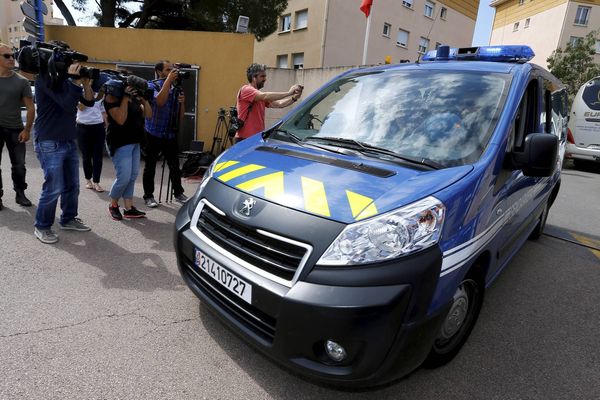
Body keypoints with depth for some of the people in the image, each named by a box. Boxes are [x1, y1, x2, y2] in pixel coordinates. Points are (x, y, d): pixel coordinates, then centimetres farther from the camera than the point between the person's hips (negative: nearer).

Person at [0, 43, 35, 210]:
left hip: (15, 129, -1)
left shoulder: (21, 81, -1)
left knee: (19, 164, 5)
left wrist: (27, 130, -6)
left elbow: (30, 107, -1)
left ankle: (20, 194, 20)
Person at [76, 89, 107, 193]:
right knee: (86, 156, 6)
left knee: (98, 156, -1)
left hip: (99, 126, 2)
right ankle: (88, 180, 21)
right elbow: (81, 107, -12)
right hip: (83, 127, -2)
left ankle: (96, 182, 3)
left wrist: (107, 125, 12)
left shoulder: (101, 92, 10)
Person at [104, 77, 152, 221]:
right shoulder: (113, 98, -10)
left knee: (132, 177, 6)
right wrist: (125, 98, -19)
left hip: (134, 142, 8)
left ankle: (129, 208, 11)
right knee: (124, 178, -10)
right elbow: (121, 120, -21)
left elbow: (148, 114, 8)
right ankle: (113, 205, 14)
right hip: (120, 143, -8)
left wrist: (144, 99, -3)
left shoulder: (135, 99, 11)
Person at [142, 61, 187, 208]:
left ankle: (178, 193, 18)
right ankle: (148, 196, 14)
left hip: (170, 135, 4)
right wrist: (169, 80, -20)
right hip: (154, 134, -3)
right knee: (150, 167, 4)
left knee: (175, 166, 4)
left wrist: (182, 102, -7)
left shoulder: (175, 89, 10)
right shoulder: (152, 86, -2)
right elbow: (160, 101, -25)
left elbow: (180, 117, 11)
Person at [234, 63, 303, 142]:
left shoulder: (261, 96, 16)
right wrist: (288, 93, -19)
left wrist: (294, 97, -8)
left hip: (257, 138, 8)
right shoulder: (246, 90, -8)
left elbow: (279, 104, 8)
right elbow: (265, 96, -23)